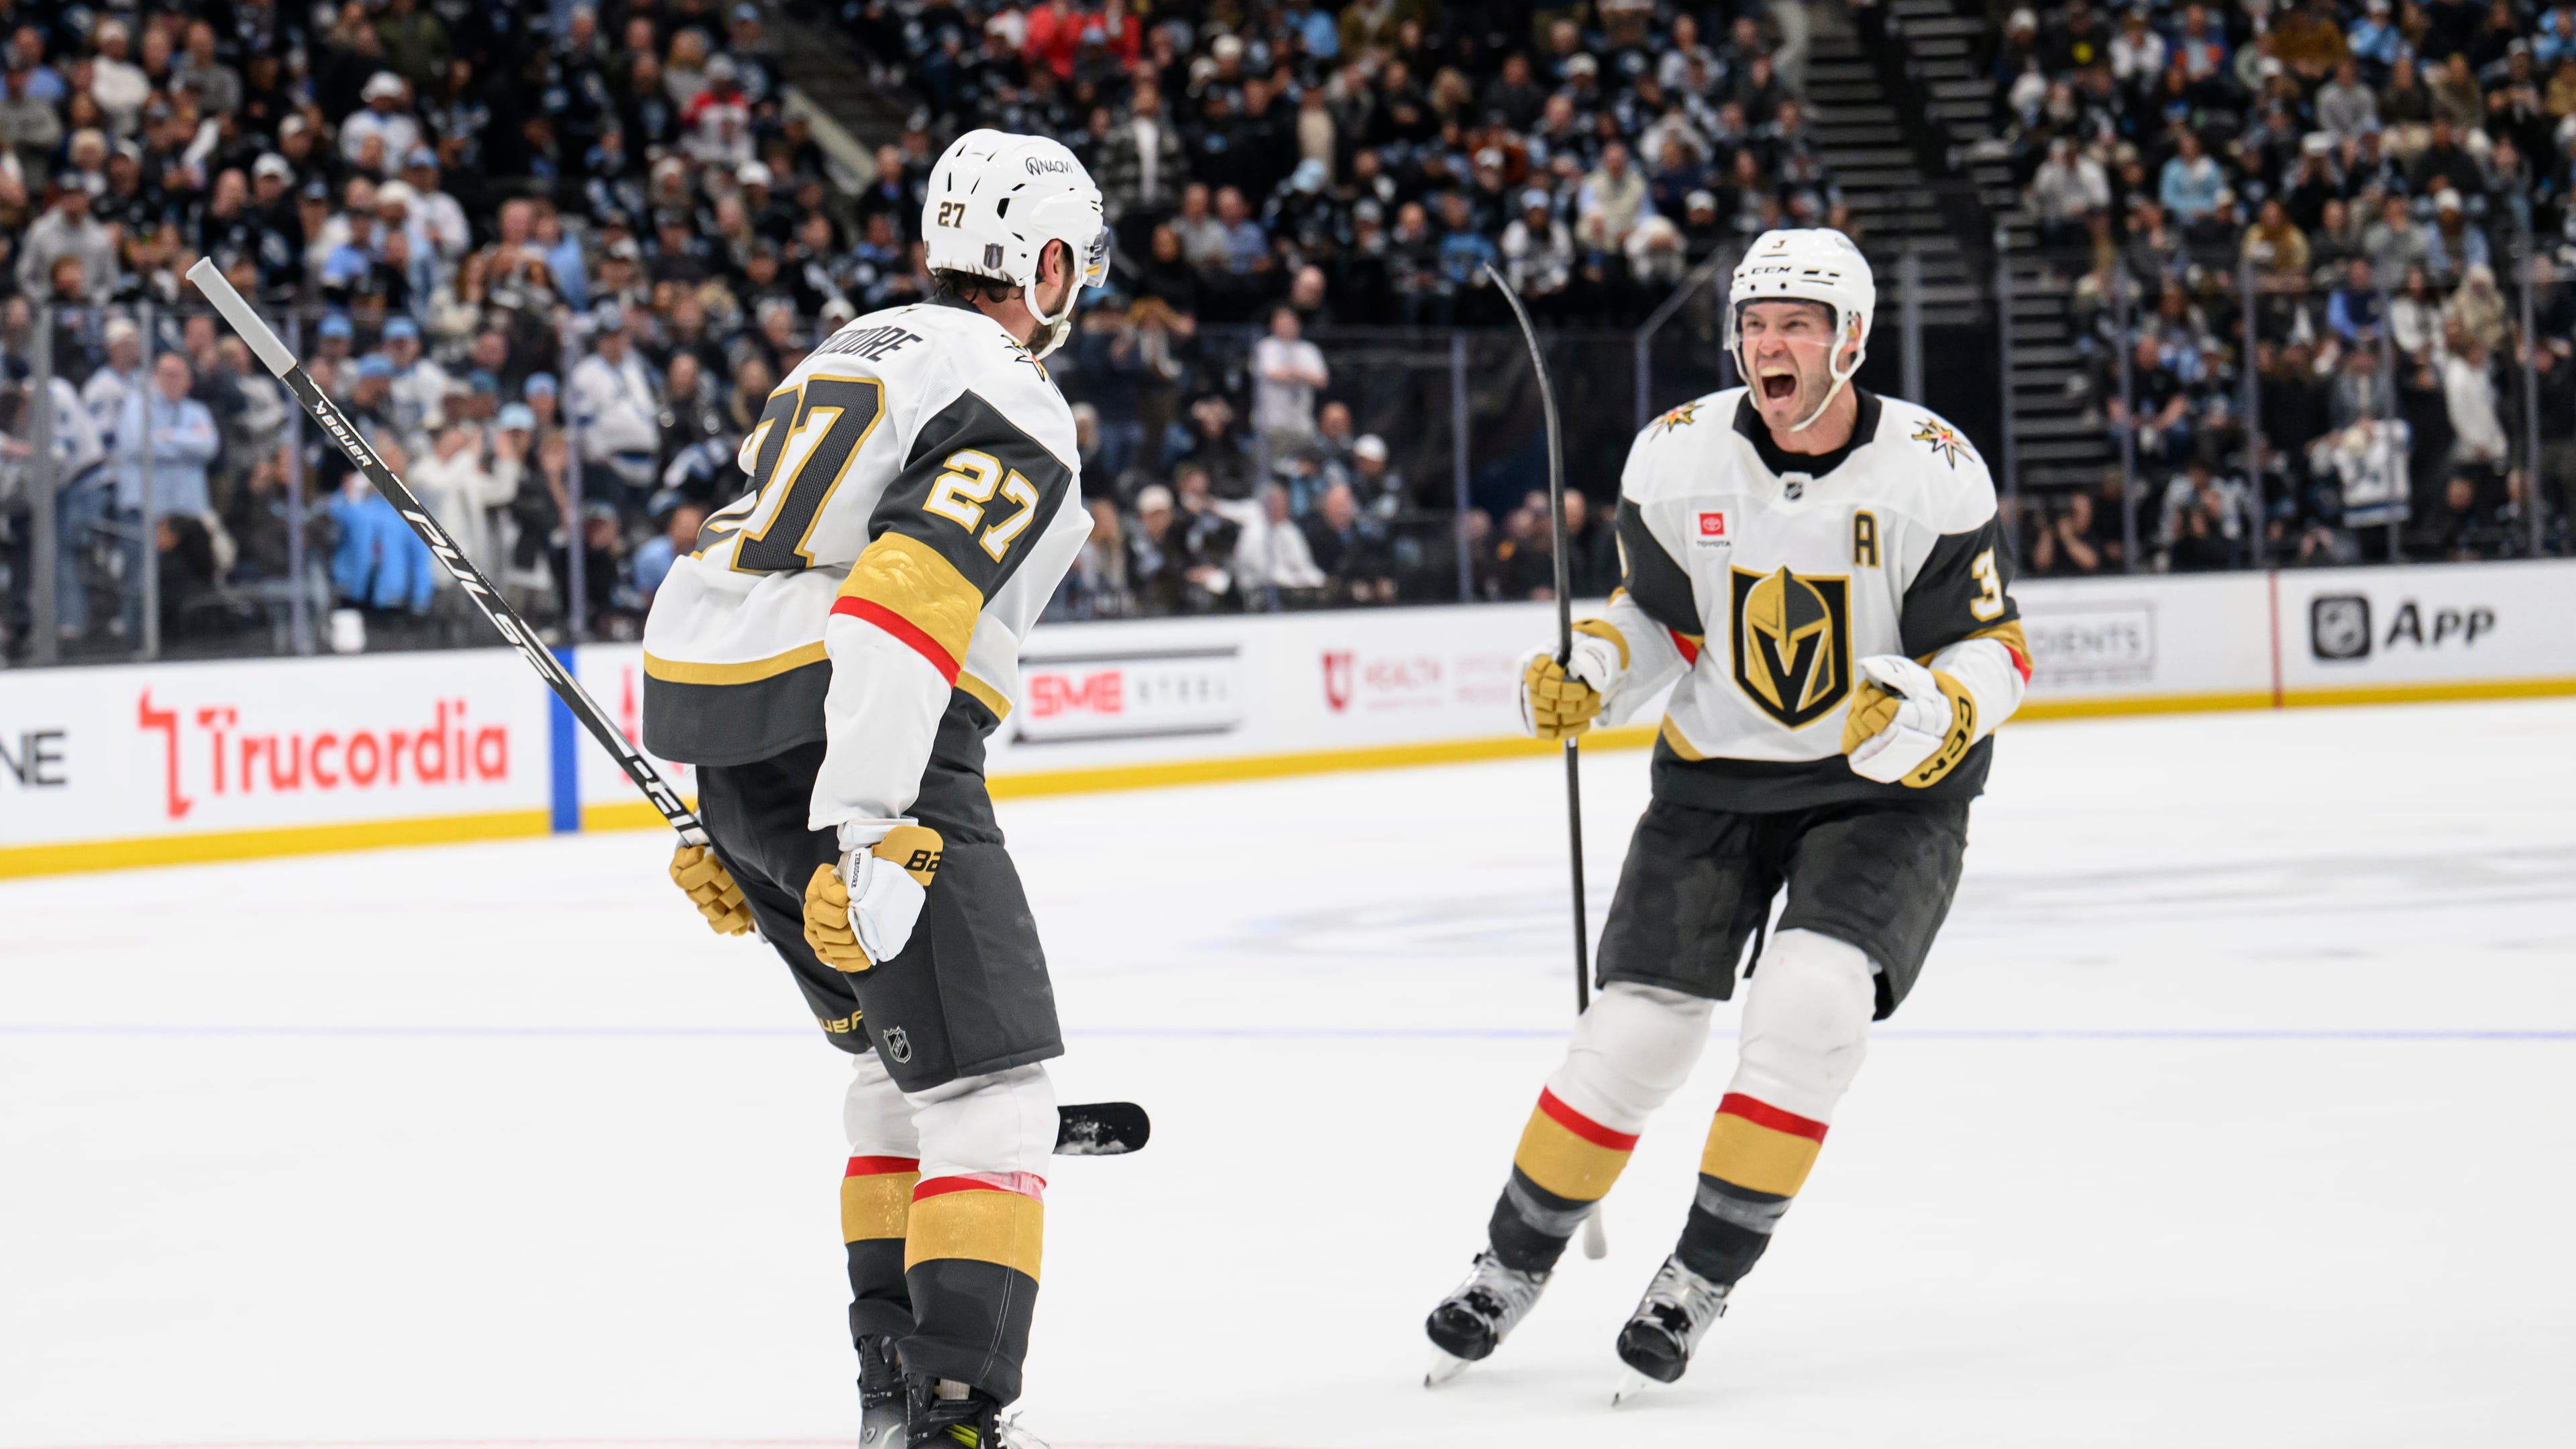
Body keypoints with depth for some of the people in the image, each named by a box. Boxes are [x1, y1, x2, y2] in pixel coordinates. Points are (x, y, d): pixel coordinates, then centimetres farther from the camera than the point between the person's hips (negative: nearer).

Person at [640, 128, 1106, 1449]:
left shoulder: (854, 352, 22)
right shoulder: (1016, 413, -7)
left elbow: (744, 577, 24)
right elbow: (904, 599, -22)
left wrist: (733, 819, 28)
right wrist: (866, 830, -28)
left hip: (722, 747, 9)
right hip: (858, 751, -9)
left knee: (897, 1050, 24)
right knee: (985, 1072, -7)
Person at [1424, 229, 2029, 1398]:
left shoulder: (1930, 472, -17)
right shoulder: (1677, 459, -9)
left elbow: (1993, 650, -12)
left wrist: (1935, 716, -32)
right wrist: (1588, 677, -12)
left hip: (1885, 786, -2)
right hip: (1717, 774, 2)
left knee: (1811, 1002, -23)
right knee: (1635, 1030, -4)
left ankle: (1704, 1276, -8)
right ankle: (1515, 1263, 17)